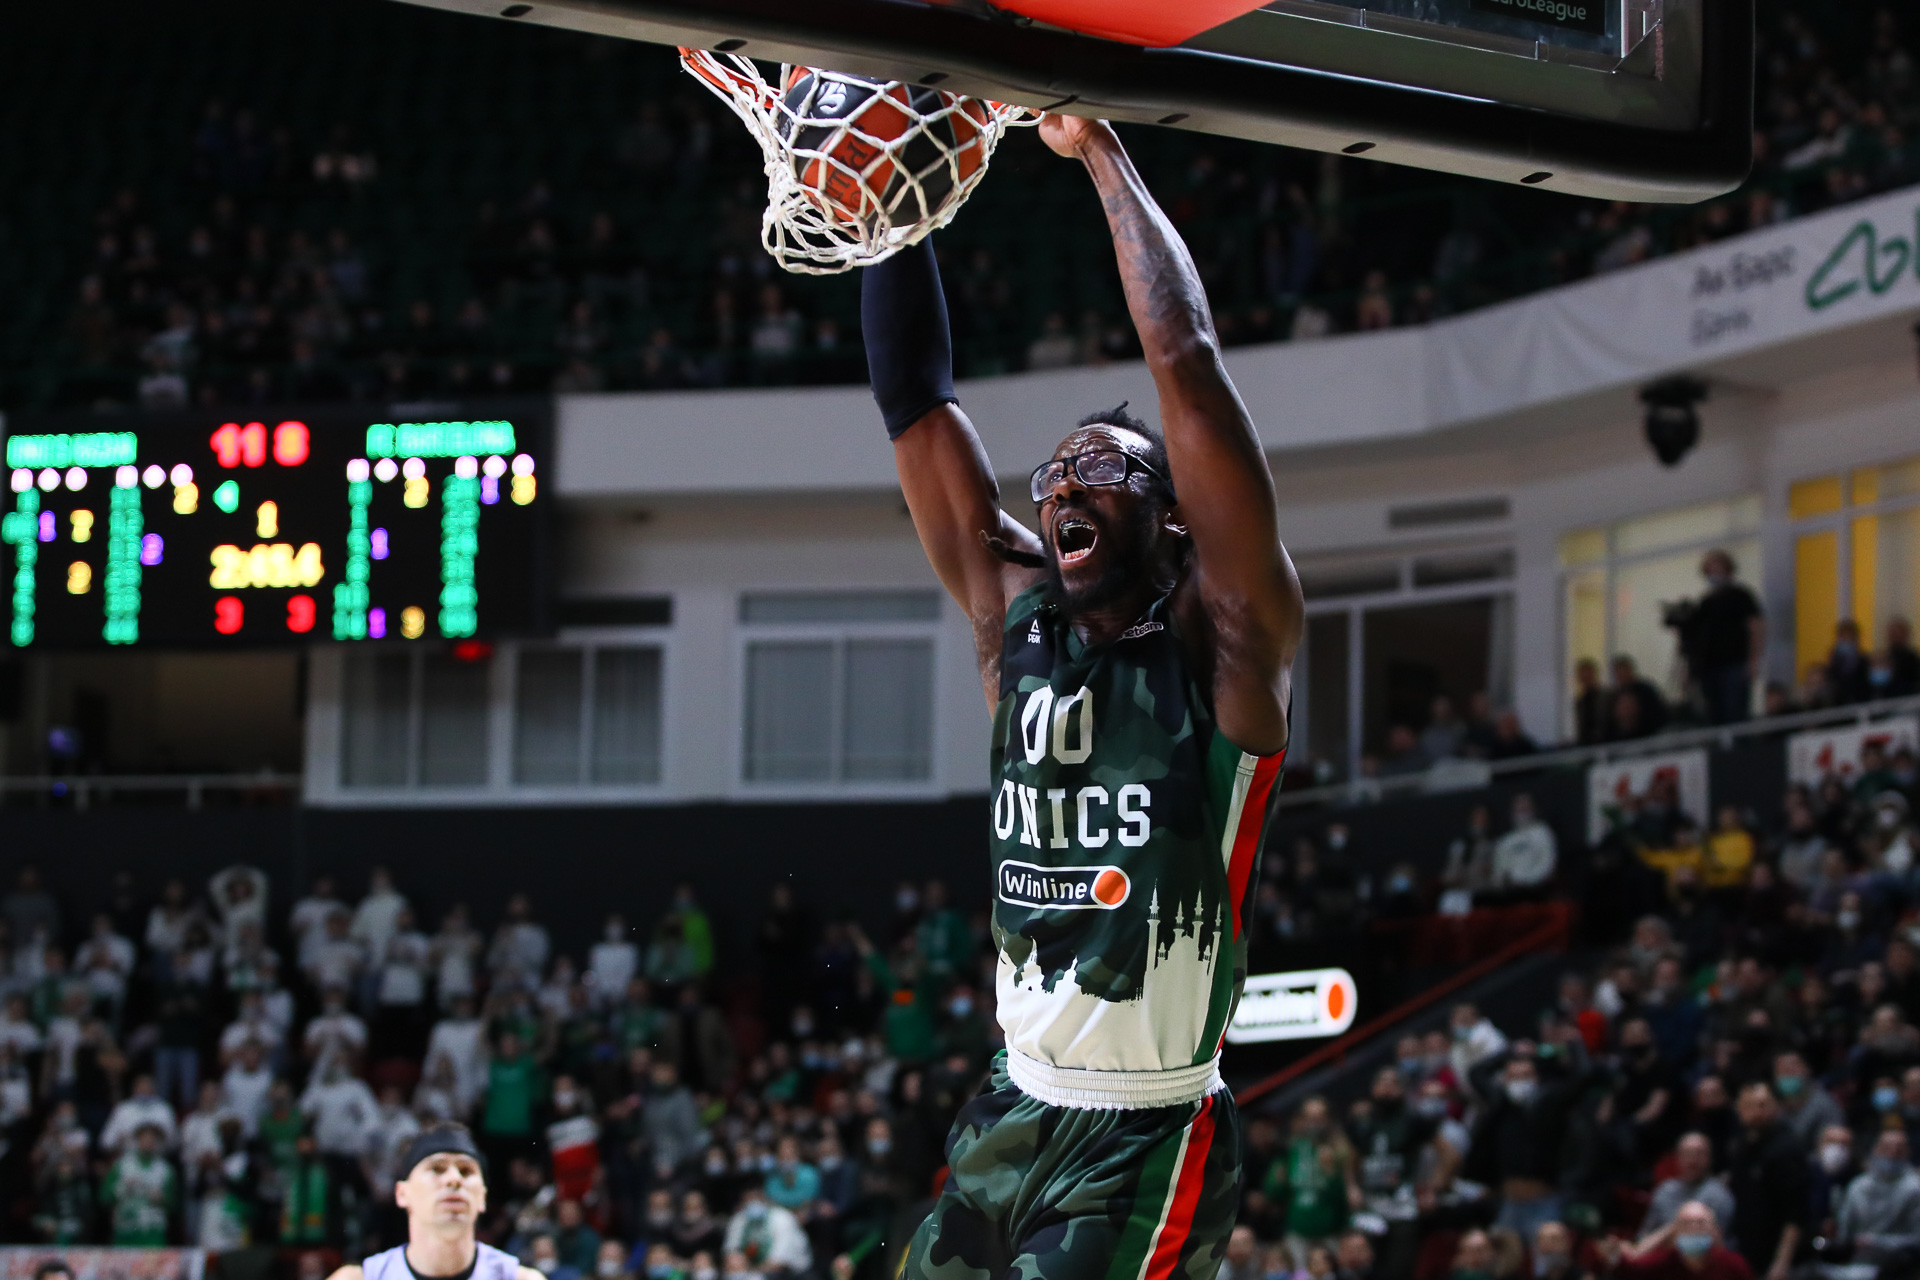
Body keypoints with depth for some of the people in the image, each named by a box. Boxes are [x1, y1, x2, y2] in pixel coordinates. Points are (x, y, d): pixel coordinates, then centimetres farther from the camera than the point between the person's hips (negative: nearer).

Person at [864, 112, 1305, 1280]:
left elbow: (1188, 363, -16)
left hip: (1151, 1138, -6)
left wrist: (1101, 152, -11)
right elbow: (915, 402, 5)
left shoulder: (1222, 639, -7)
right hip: (1015, 1116, 6)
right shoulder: (1017, 621, 8)